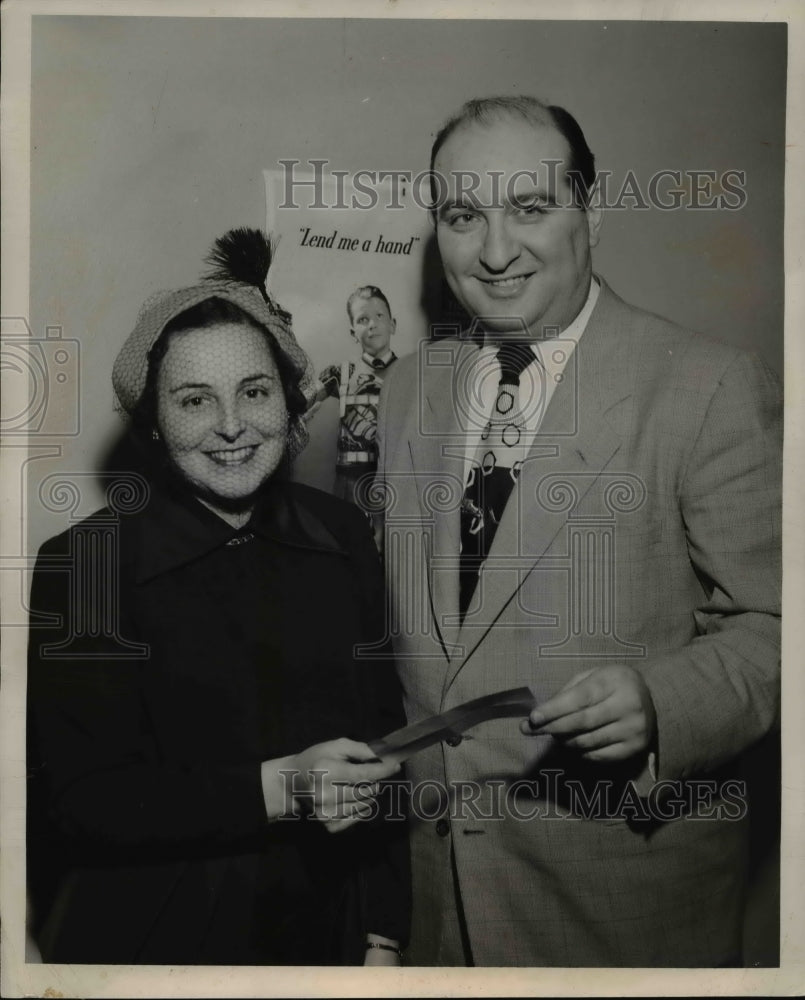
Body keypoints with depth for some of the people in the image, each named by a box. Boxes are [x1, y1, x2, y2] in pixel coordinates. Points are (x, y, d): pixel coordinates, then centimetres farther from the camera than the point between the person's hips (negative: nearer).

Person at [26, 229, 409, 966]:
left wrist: (383, 939, -2)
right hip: (159, 943, -3)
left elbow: (382, 737, 1)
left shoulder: (343, 537, -3)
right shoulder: (83, 565, -14)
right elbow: (71, 801, -14)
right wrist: (275, 790, -23)